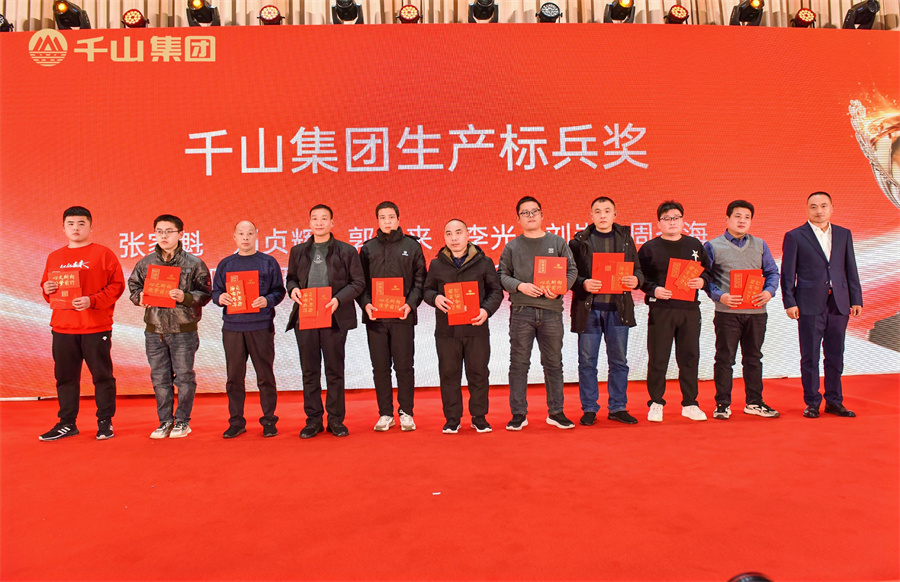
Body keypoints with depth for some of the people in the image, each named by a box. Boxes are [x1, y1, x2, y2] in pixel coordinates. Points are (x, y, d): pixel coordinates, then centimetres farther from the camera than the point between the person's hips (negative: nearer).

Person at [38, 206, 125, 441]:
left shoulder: (103, 254, -1)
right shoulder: (54, 257, 13)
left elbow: (117, 286, -7)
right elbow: (47, 289, 19)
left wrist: (91, 301, -17)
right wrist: (47, 289, -3)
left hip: (96, 327, -4)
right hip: (62, 328, 5)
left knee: (102, 375, 2)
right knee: (65, 376, 10)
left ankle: (105, 421, 13)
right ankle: (67, 423, 22)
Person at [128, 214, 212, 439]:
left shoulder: (194, 263, -2)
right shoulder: (146, 262, 9)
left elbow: (205, 293, -2)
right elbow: (133, 285, 18)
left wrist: (185, 297, -18)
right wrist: (140, 298, -3)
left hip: (183, 330, -3)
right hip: (154, 330, 4)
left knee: (184, 377, 2)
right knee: (160, 378, 10)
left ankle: (182, 421, 17)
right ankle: (165, 421, 22)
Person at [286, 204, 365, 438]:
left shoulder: (346, 251, 3)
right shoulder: (298, 251, 13)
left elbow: (358, 282, 1)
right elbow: (291, 277, 20)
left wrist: (338, 299, -14)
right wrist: (293, 288, -4)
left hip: (335, 318, -3)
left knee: (335, 371, 4)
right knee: (309, 371, 8)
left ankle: (336, 420, 16)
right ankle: (313, 419, 18)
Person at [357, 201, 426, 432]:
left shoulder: (412, 246, 6)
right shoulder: (367, 248, 10)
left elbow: (419, 280, 4)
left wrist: (410, 303, -10)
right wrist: (365, 303, -7)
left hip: (402, 316, -2)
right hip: (375, 316, 2)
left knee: (404, 366, 2)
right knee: (380, 367, 6)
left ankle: (406, 412, 14)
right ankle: (385, 413, 16)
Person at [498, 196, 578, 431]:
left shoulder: (558, 243, 10)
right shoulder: (512, 246, 9)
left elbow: (571, 270, 8)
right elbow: (502, 275, 6)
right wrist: (520, 286, -12)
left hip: (551, 309, 1)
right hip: (521, 311, -1)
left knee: (553, 363, 8)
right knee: (519, 363, 2)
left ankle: (556, 412, 20)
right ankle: (518, 414, 11)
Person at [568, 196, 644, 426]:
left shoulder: (625, 239, 12)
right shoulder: (579, 241, 4)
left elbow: (638, 270, 11)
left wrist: (635, 280, -11)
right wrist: (583, 284, -19)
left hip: (618, 308, 2)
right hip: (588, 308, -2)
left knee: (619, 361, 8)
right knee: (587, 362, 3)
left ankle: (618, 408, 20)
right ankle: (589, 409, 15)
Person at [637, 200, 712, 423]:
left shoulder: (694, 245, 12)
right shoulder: (649, 248, 3)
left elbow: (708, 270, 16)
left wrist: (702, 281, -5)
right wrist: (653, 289, -15)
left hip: (690, 309, 3)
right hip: (660, 310, -3)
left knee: (689, 357, 7)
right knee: (657, 359, 1)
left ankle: (690, 404, 20)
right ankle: (656, 404, 14)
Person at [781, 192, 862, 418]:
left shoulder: (844, 234, 11)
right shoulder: (794, 236, 0)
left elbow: (851, 270, 12)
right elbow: (787, 274, -2)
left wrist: (856, 299, 6)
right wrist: (789, 303, -9)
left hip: (839, 304, 4)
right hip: (810, 306, -3)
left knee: (835, 356, 10)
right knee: (810, 357, 2)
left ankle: (834, 401, 21)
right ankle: (812, 403, 12)